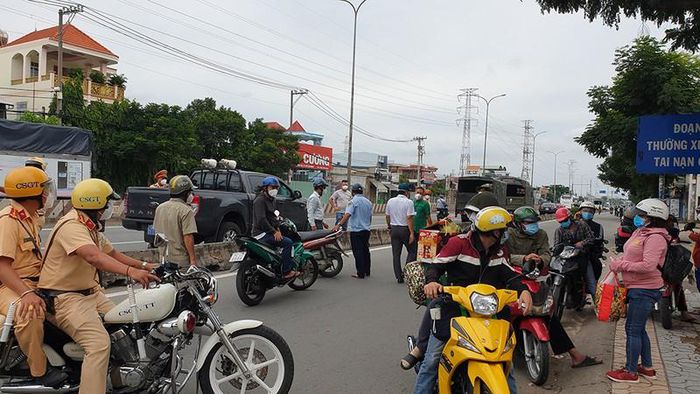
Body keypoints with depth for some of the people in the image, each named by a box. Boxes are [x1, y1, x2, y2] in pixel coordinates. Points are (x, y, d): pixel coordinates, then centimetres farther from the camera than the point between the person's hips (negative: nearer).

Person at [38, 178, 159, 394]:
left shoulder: (91, 227, 14)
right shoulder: (71, 225, -20)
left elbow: (112, 254, 19)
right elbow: (94, 257, -38)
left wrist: (144, 265, 7)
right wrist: (131, 272, -51)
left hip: (91, 292, 10)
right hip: (64, 298, -10)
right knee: (99, 343, -26)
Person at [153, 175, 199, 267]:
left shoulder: (159, 208, 8)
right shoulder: (186, 210, -16)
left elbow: (155, 231, 18)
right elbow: (188, 238, -20)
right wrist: (193, 259, -15)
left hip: (163, 258, 7)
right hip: (181, 260, -7)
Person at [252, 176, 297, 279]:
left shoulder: (273, 200, 20)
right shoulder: (260, 200, -12)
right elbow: (261, 219, -21)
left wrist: (277, 229, 6)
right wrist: (274, 232, -21)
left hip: (270, 232, 10)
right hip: (261, 234, -10)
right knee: (287, 242, -23)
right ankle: (286, 272, -22)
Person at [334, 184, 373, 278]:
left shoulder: (353, 201, -10)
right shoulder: (368, 202, 11)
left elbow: (347, 214, -23)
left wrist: (339, 224, -27)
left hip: (356, 230, -7)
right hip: (366, 230, 7)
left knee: (358, 252, -4)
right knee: (365, 250, 15)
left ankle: (360, 273, -3)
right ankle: (367, 271, 21)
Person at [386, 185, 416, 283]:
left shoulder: (390, 201, 5)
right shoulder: (408, 202, -11)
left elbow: (387, 216, 11)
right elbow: (409, 218, -15)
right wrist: (412, 233, -14)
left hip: (394, 229, 5)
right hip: (405, 229, -5)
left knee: (396, 254, 7)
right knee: (411, 251, 10)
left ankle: (399, 277, 10)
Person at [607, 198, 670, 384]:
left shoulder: (655, 238, -18)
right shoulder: (640, 232, 10)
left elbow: (648, 265, -28)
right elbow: (630, 256, 17)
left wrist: (621, 265, -20)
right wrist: (618, 262, -3)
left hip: (644, 290, -10)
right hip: (637, 288, 10)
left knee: (633, 330, -2)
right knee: (639, 329, 19)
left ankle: (631, 372, 9)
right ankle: (647, 367, 32)